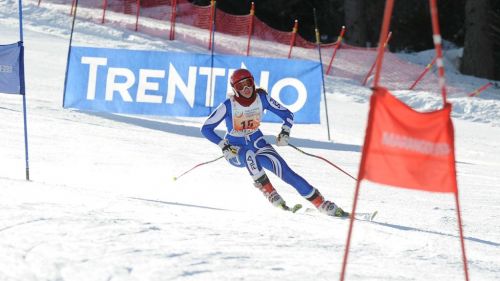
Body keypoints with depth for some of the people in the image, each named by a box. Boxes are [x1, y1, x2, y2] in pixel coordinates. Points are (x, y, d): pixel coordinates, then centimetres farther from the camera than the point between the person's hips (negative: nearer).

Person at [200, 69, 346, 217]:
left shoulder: (262, 98, -9)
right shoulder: (229, 105, -17)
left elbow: (287, 115, 1)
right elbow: (206, 128, -13)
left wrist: (285, 132, -18)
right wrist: (223, 146, -23)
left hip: (257, 144, 2)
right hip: (236, 150, -2)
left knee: (285, 171, -18)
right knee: (249, 155, -40)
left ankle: (322, 204, -18)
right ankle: (270, 194, -32)